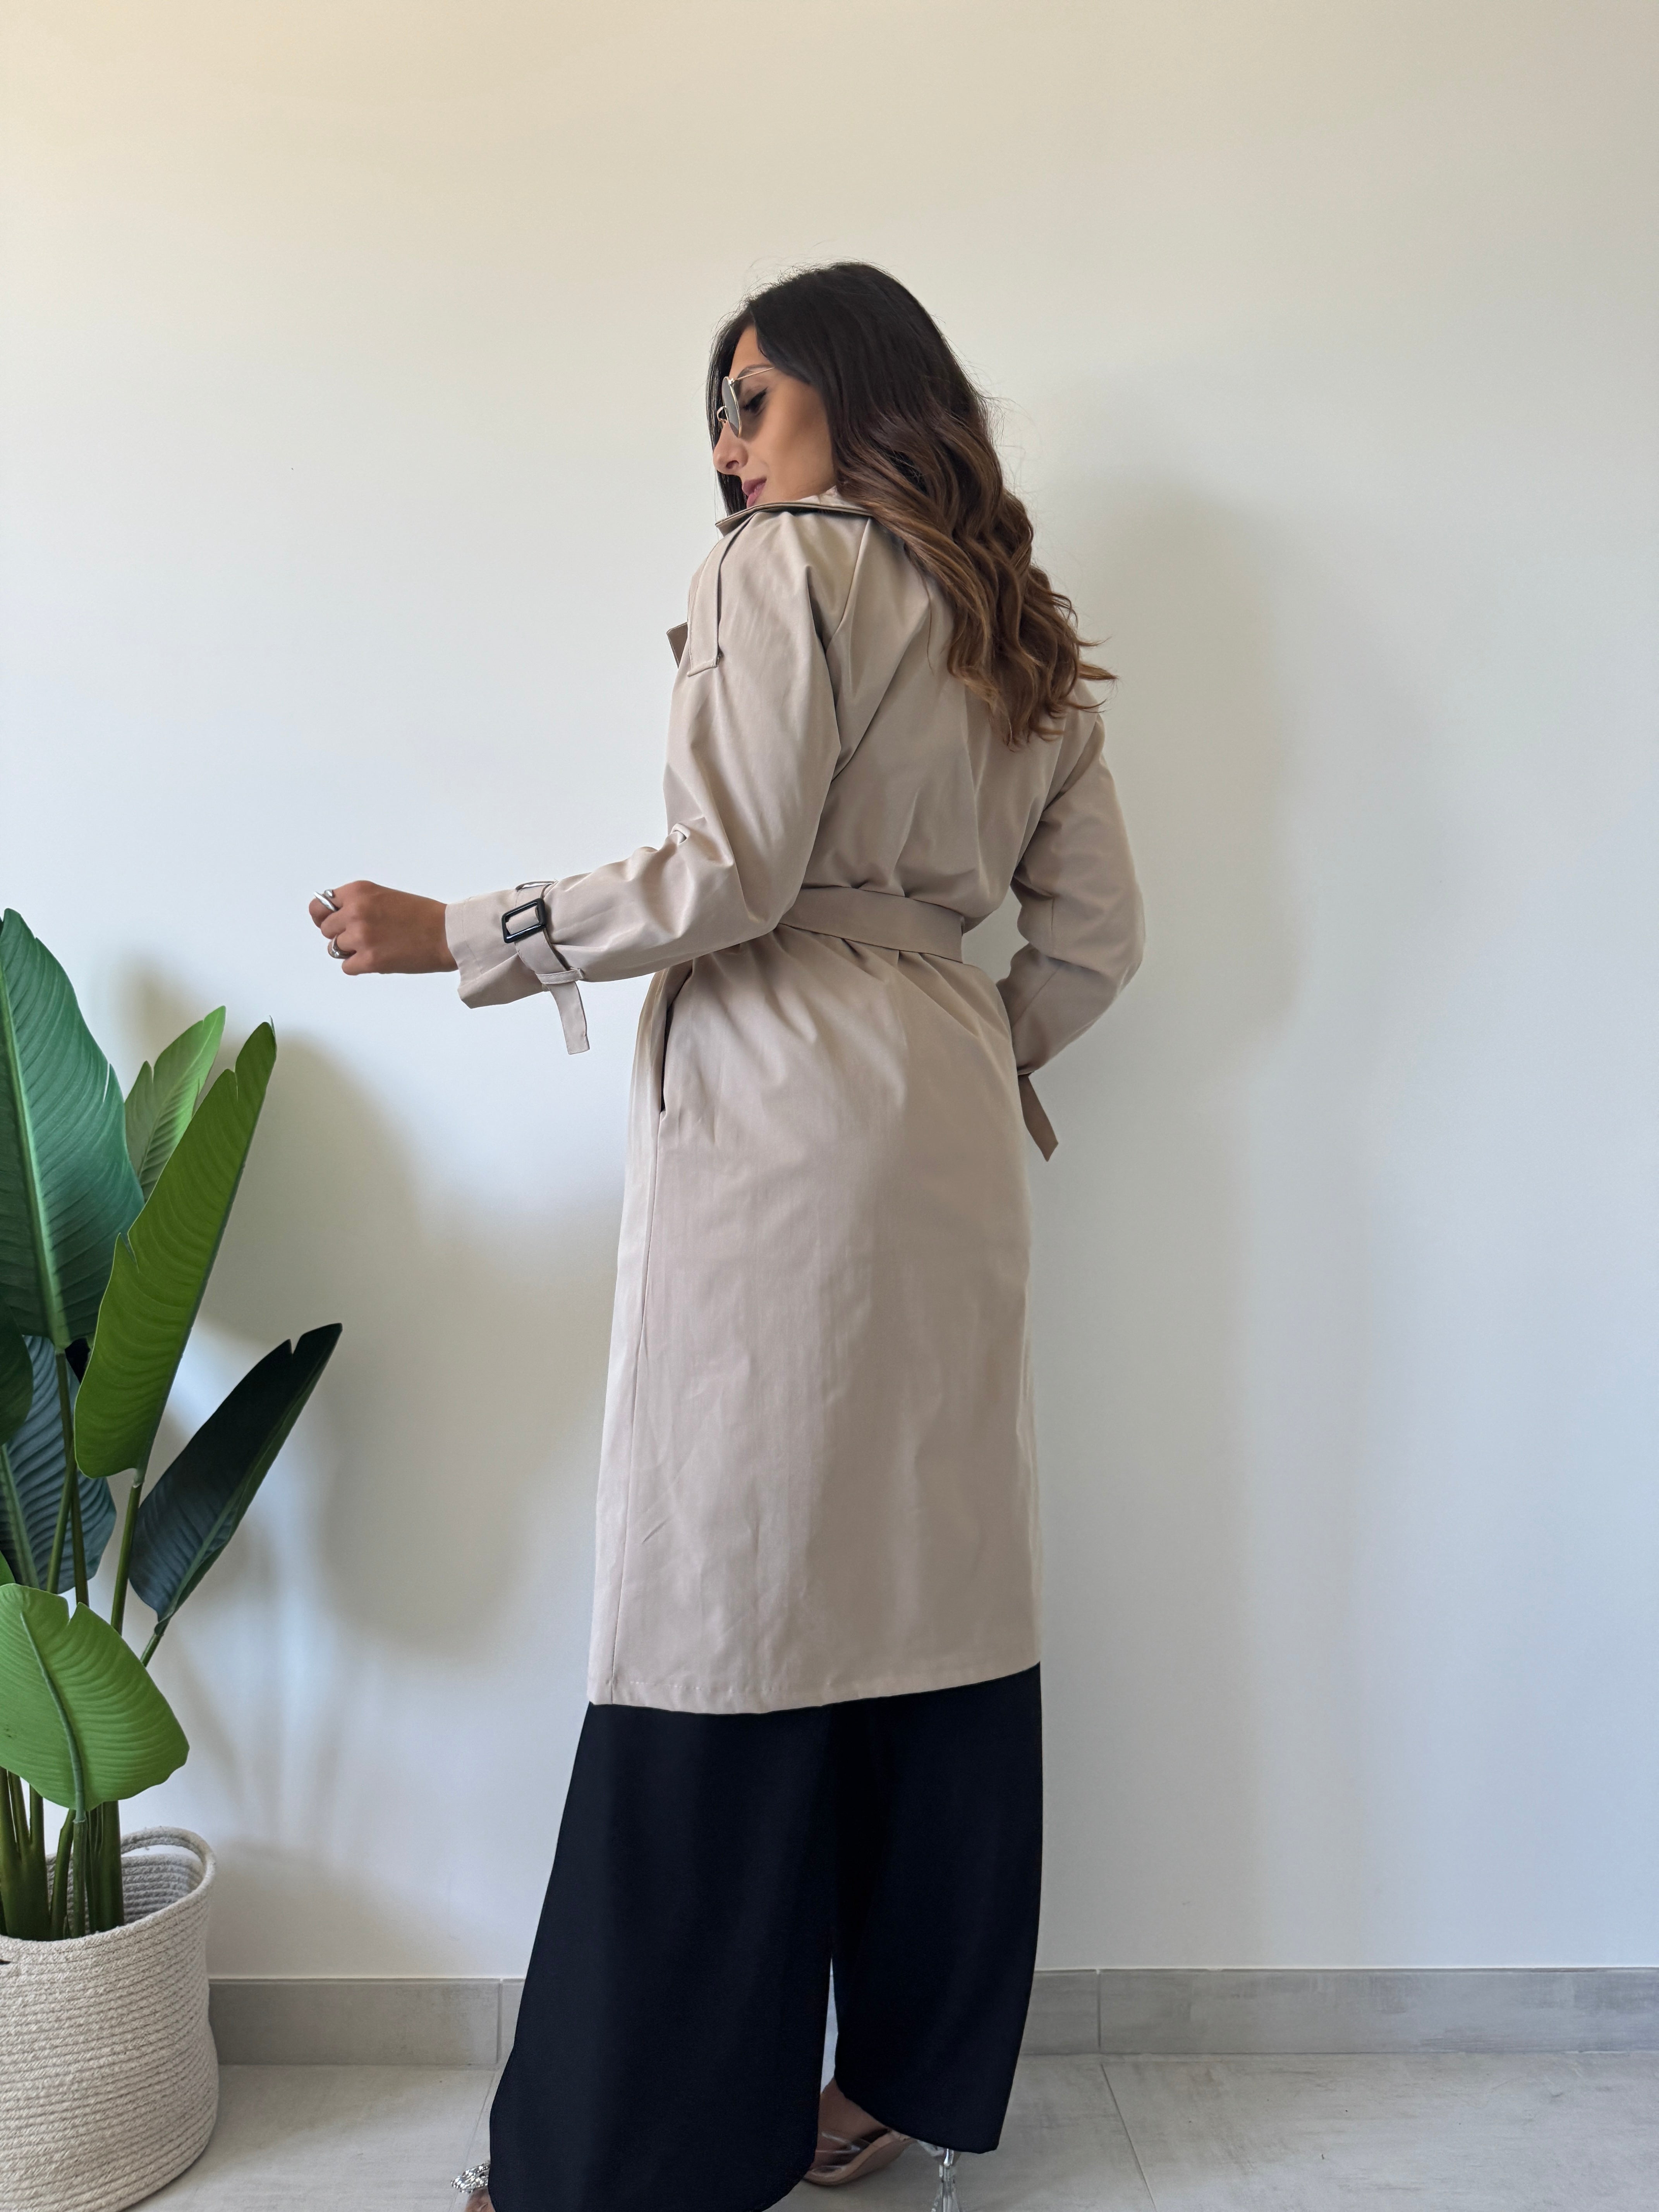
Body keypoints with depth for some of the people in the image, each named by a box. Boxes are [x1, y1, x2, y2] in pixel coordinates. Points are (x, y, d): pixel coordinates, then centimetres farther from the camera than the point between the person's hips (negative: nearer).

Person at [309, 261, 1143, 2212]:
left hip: (781, 1109, -8)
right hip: (949, 1132, 8)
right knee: (935, 1588, 10)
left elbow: (723, 877, -13)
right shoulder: (1021, 635, 19)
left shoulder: (786, 564, -3)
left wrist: (451, 939, -5)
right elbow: (1093, 931, 17)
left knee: (731, 1606, -4)